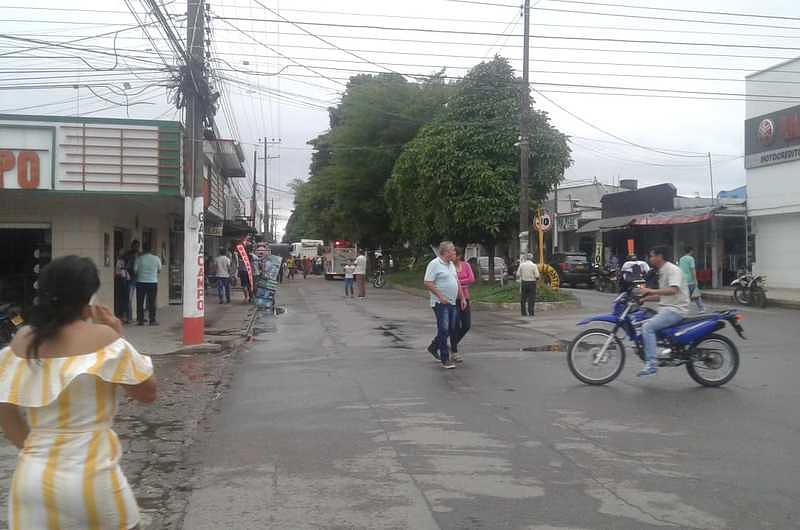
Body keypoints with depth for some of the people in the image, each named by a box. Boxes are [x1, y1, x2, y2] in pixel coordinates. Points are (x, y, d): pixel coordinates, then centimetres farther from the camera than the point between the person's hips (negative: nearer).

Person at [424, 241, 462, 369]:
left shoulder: (451, 264, 16)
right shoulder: (434, 264, -11)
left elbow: (456, 282, 23)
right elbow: (427, 283, -17)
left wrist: (462, 298, 17)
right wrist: (440, 296, -22)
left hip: (452, 302, 9)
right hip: (441, 303, -8)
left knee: (451, 329, 12)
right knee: (443, 329, -8)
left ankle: (434, 348, 32)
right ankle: (445, 359, -3)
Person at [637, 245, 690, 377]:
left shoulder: (672, 269, -12)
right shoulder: (662, 271, 19)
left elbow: (673, 290, -29)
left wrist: (651, 291, -30)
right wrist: (645, 298, 16)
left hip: (675, 310, -11)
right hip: (665, 309, 11)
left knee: (647, 327, -25)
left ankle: (651, 363, -27)